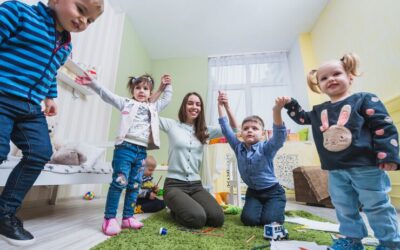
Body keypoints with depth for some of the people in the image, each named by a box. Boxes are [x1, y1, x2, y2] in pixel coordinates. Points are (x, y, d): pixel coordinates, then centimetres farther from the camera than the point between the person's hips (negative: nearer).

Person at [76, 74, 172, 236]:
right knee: (119, 183, -8)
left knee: (134, 186, 9)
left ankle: (127, 217, 21)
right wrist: (92, 83, -8)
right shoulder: (126, 103, 10)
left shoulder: (153, 107, 21)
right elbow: (106, 94, 3)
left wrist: (166, 86, 26)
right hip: (125, 148, -4)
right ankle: (109, 218, 5)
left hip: (142, 151, 4)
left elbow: (166, 99, 31)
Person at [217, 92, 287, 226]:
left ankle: (277, 209, 17)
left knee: (269, 221, -17)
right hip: (253, 192, 3)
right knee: (249, 219, -13)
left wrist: (277, 111, -51)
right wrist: (221, 105, -14)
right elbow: (226, 129, -9)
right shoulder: (238, 148, -6)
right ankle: (260, 207, 21)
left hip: (273, 191, -3)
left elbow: (279, 136, -35)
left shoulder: (265, 148, -16)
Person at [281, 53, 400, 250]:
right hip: (336, 170, 5)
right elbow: (302, 118, 24)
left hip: (365, 166, -5)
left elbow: (384, 127, -9)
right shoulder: (319, 110, 9)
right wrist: (290, 105, 10)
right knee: (344, 208, 16)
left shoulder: (364, 100, -4)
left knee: (377, 206, 8)